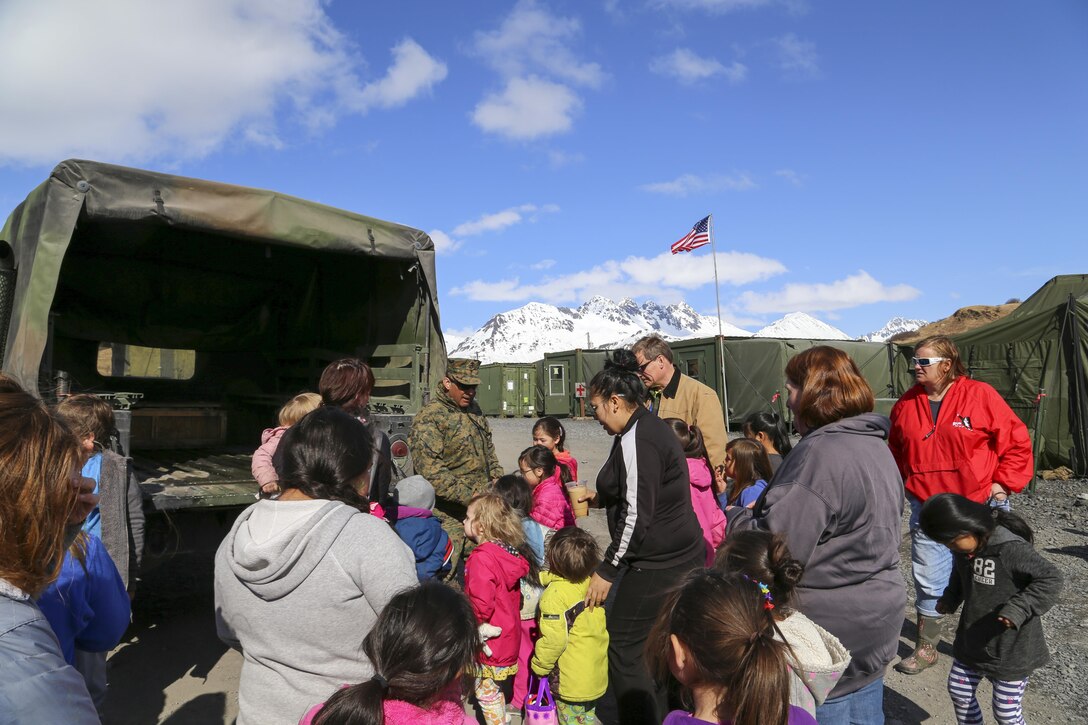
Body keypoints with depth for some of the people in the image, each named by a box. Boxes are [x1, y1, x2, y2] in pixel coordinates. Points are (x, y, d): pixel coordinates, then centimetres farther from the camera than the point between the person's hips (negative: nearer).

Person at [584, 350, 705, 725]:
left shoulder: (636, 440, -20)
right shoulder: (652, 426, 11)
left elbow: (636, 515, -22)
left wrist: (607, 571, -15)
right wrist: (599, 496, 24)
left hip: (657, 565, -10)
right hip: (683, 557, 10)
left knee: (624, 650, 2)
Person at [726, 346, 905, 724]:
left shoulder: (820, 453, -25)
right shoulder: (875, 444, 7)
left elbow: (776, 546, -26)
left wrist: (735, 517, -6)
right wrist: (766, 508, 13)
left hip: (833, 627, -9)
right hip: (876, 617, 9)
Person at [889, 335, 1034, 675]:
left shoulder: (980, 395, -10)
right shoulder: (907, 404, 1)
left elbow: (1016, 440, -5)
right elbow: (896, 450, 14)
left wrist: (1004, 483, -9)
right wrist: (905, 484, 6)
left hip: (980, 507, -2)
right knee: (928, 581, 8)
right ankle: (926, 648, 24)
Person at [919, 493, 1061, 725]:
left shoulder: (1011, 549, -28)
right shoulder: (963, 549, -3)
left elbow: (1051, 579, -26)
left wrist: (1019, 609, -34)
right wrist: (949, 599, 3)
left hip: (1010, 649, -7)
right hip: (971, 642, 7)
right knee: (959, 690, 17)